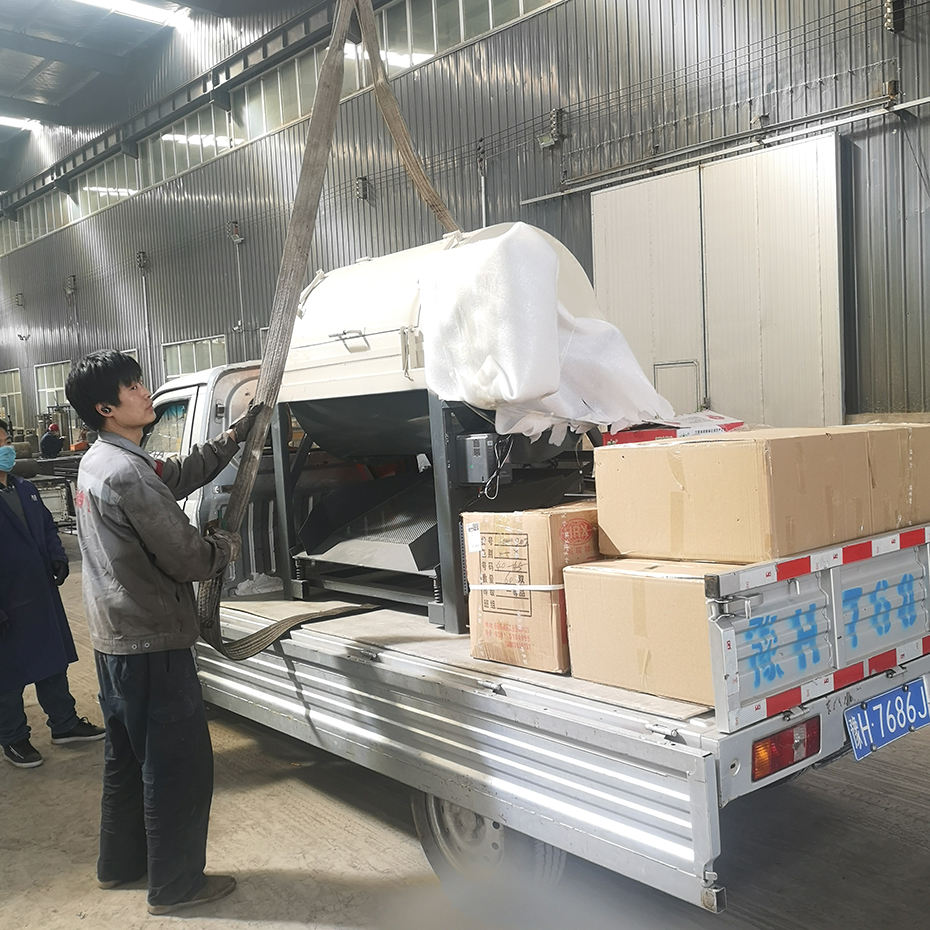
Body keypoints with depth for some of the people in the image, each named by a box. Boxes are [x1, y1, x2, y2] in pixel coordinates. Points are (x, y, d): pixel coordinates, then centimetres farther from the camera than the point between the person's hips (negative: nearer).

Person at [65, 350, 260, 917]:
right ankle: (176, 886, 16)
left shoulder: (96, 462, 9)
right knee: (180, 767, 3)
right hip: (153, 644, -10)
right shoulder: (128, 473, -24)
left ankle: (120, 863, 38)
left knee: (129, 757, 23)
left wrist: (239, 433, 18)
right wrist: (229, 545, -2)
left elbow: (182, 474, 19)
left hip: (114, 640, 10)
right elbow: (188, 560, -22)